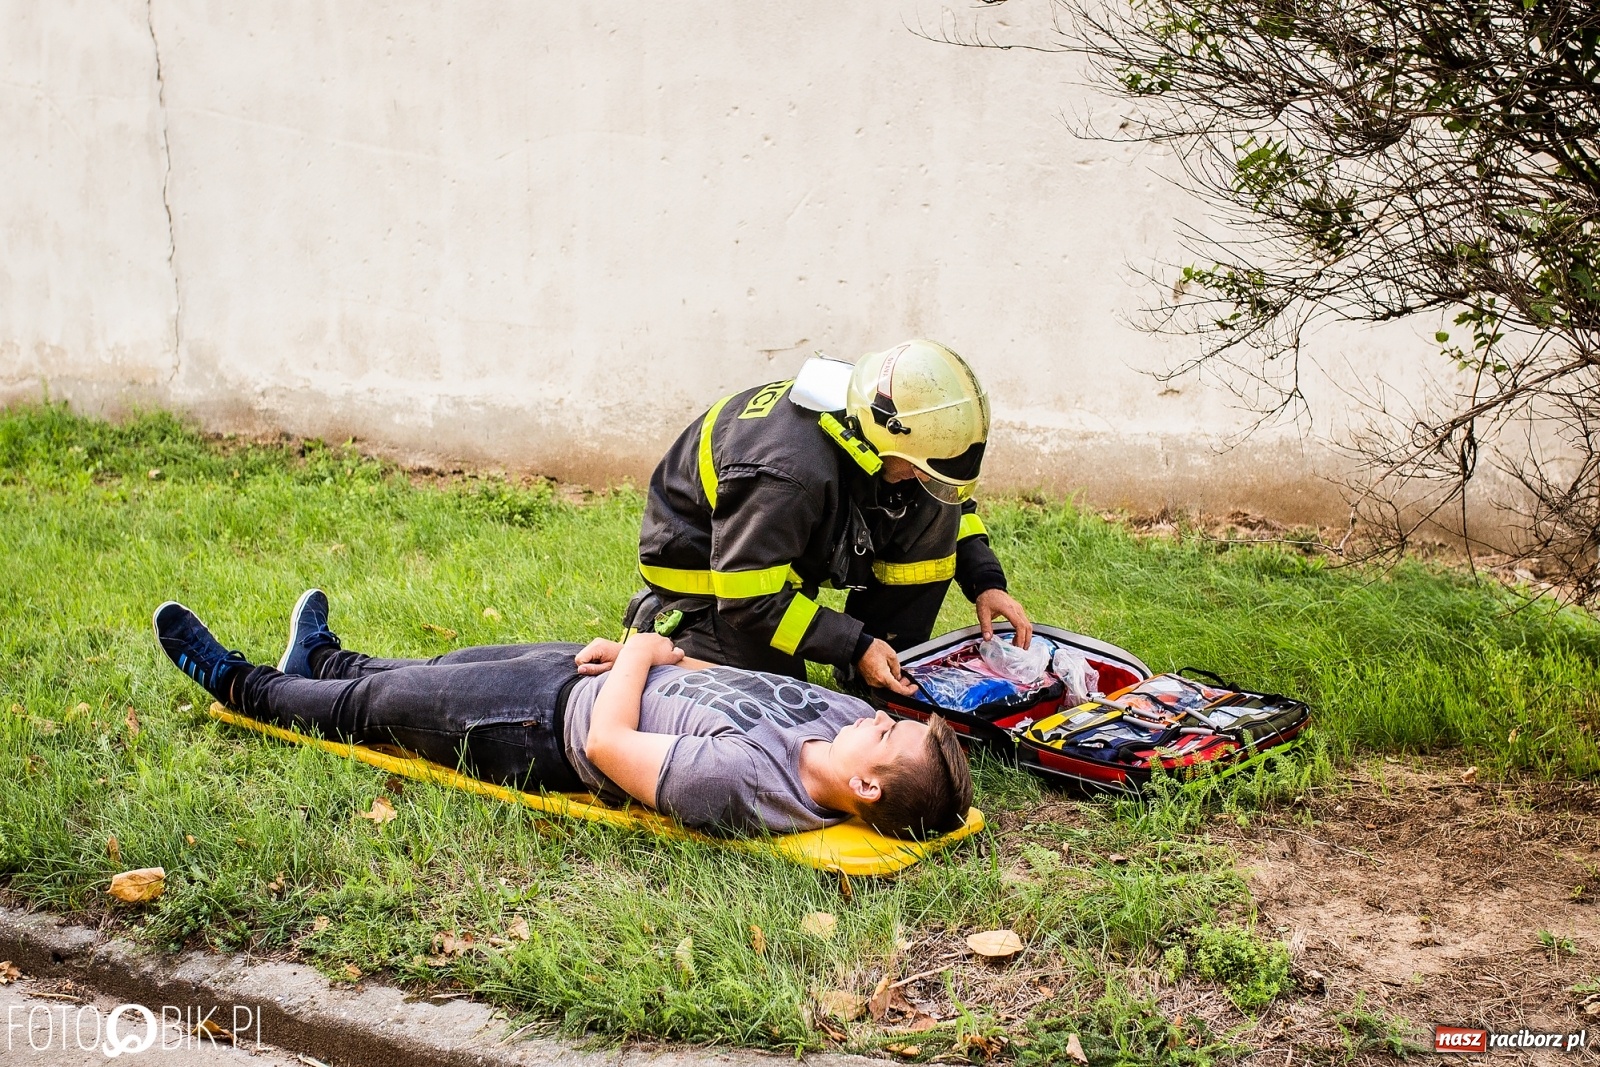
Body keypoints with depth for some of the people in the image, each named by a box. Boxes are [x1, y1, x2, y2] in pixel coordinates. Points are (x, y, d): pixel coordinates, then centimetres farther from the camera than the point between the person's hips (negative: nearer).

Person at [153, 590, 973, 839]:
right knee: (441, 669, 29)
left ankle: (240, 687, 45)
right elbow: (752, 683, -1)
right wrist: (651, 656, -5)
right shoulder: (846, 718, -20)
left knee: (376, 704, 16)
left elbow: (608, 744, -31)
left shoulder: (750, 786, -42)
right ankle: (320, 662, 60)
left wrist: (641, 654, -15)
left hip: (554, 726, -7)